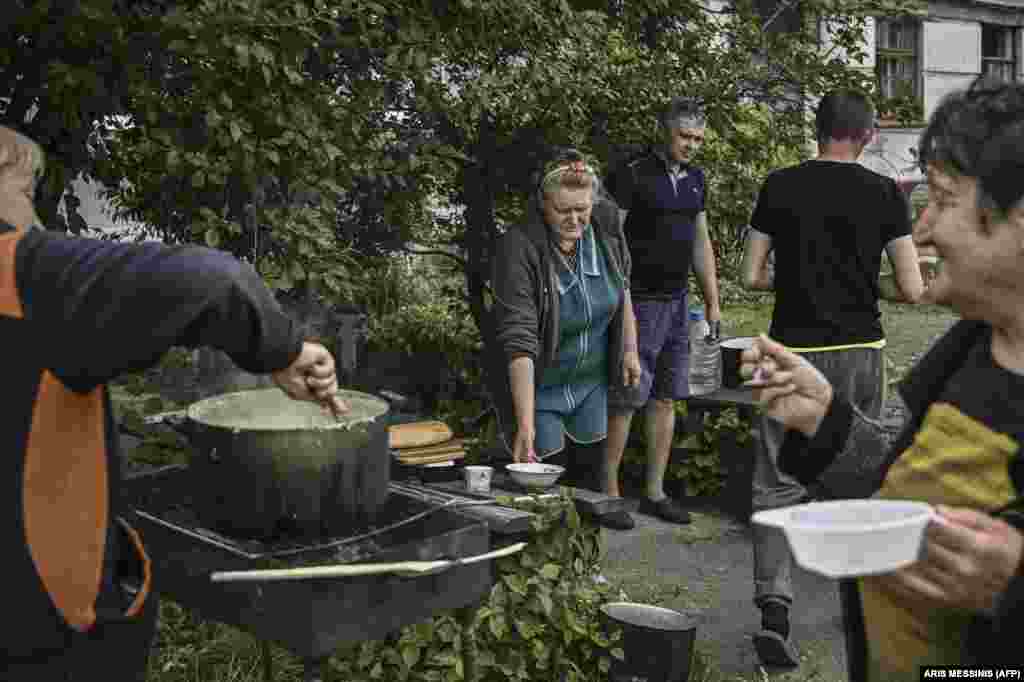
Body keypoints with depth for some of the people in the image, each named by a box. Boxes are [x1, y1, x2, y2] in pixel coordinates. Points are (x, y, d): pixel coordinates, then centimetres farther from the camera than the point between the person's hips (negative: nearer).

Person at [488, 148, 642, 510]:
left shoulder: (606, 220, -12)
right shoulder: (519, 248, -28)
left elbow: (621, 285, 7)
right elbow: (519, 340, -33)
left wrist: (630, 349, 6)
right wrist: (525, 423, -37)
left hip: (590, 384, 5)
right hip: (536, 386, -5)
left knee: (587, 477, 13)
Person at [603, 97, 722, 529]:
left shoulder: (695, 178, 13)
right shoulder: (632, 176, -10)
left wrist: (712, 302, 17)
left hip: (677, 301, 7)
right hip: (639, 302, -7)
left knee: (666, 398, 10)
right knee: (626, 400, -5)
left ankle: (654, 493, 19)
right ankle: (608, 493, 6)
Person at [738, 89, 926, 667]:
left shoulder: (780, 186, -1)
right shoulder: (885, 192, -2)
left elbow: (752, 277, 1)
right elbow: (913, 290, -3)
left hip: (793, 353, -1)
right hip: (860, 353, 1)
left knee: (779, 485, 3)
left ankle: (775, 607, -11)